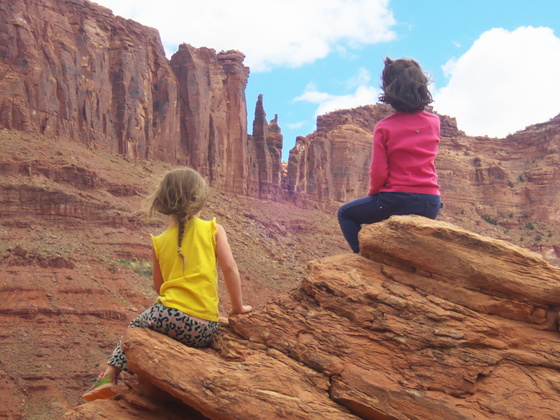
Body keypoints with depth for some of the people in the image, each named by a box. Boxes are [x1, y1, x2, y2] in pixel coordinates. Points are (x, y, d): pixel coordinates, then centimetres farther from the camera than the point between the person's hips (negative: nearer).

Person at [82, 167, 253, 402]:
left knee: (136, 326, 29)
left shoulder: (159, 242, 10)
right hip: (205, 329, 0)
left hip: (169, 316, 0)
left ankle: (110, 375, 17)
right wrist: (237, 307, 6)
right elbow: (230, 269, -3)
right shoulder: (213, 229, 3)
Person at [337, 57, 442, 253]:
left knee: (345, 213, 18)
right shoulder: (434, 122, 4)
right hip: (431, 204, 5)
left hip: (396, 200, -5)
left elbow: (378, 173, -10)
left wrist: (372, 193, 9)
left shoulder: (384, 127, -8)